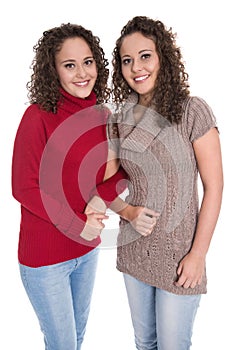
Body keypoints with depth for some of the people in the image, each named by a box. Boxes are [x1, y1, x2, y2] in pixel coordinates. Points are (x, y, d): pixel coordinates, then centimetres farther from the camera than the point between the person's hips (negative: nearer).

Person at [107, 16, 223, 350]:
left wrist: (198, 254, -13)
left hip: (178, 254, -4)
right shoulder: (119, 119, 1)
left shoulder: (192, 111, -14)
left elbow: (214, 186, -12)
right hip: (133, 249, 5)